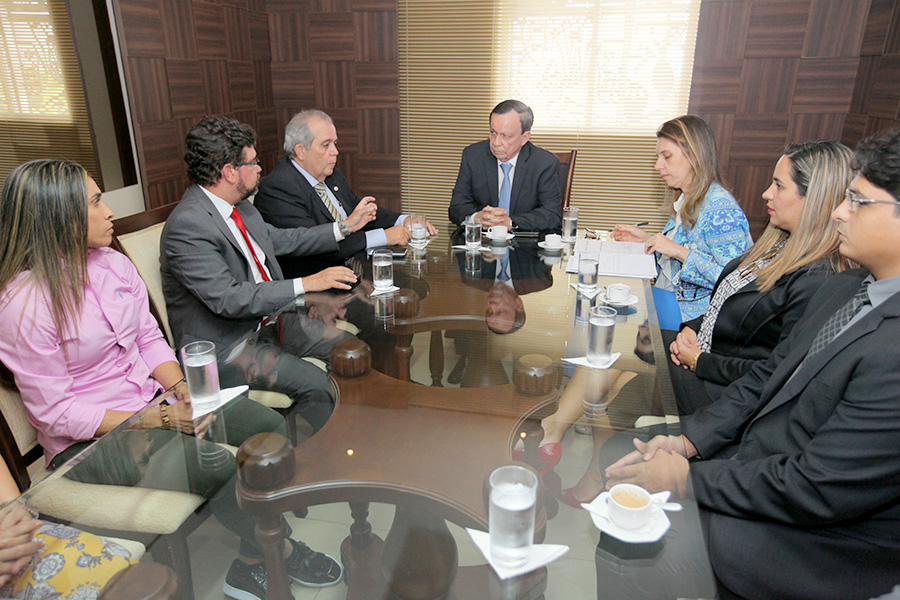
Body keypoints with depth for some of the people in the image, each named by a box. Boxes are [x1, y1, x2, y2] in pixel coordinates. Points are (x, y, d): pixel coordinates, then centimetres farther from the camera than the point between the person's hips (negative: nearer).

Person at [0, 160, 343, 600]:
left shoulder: (113, 263, 2)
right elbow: (56, 412, -17)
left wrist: (179, 386, -11)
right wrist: (158, 420, -22)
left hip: (152, 398, 7)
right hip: (88, 441, -6)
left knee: (267, 426, -13)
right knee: (219, 467, -29)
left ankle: (252, 564, 1)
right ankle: (280, 550, 1)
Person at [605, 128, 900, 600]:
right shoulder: (847, 286, 1)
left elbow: (816, 488, -28)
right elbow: (768, 375, 6)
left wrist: (687, 478, -18)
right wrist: (689, 440, -4)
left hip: (814, 542, -8)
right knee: (617, 455, 6)